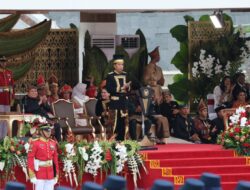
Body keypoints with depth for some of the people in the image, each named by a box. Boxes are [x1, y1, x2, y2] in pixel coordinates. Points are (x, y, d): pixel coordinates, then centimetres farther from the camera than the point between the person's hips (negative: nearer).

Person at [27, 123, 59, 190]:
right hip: (39, 175, -5)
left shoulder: (53, 143, 9)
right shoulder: (35, 143, -8)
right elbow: (30, 159, -11)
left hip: (50, 174, 5)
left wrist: (56, 174, 12)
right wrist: (32, 175, -15)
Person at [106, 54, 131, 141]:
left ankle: (122, 140, 16)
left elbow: (128, 88, 19)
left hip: (124, 101, 6)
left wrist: (127, 87, -6)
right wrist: (122, 88, -17)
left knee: (124, 122, 8)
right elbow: (109, 89, -13)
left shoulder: (125, 75, 13)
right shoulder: (110, 76, -5)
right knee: (115, 122, -6)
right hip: (115, 101, -6)